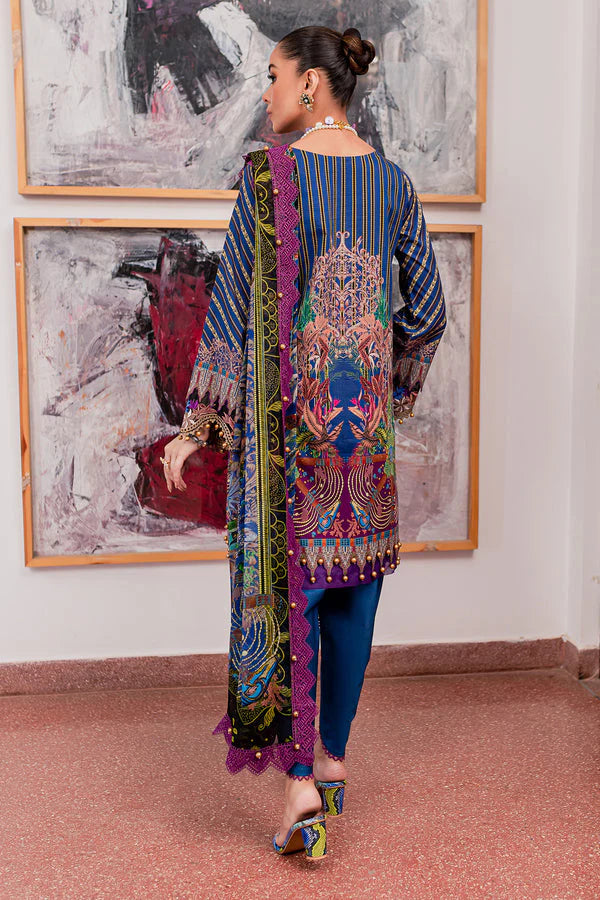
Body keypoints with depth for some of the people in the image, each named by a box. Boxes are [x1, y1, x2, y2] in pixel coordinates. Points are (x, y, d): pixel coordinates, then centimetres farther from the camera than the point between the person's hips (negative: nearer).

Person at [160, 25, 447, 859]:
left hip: (288, 400, -4)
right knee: (354, 578, 13)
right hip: (366, 404, 5)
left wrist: (196, 425, -6)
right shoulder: (392, 179, 6)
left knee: (285, 579, 2)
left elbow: (234, 304, -10)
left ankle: (300, 780, 0)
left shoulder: (269, 174, -8)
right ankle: (333, 757, 26)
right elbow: (427, 310, 7)